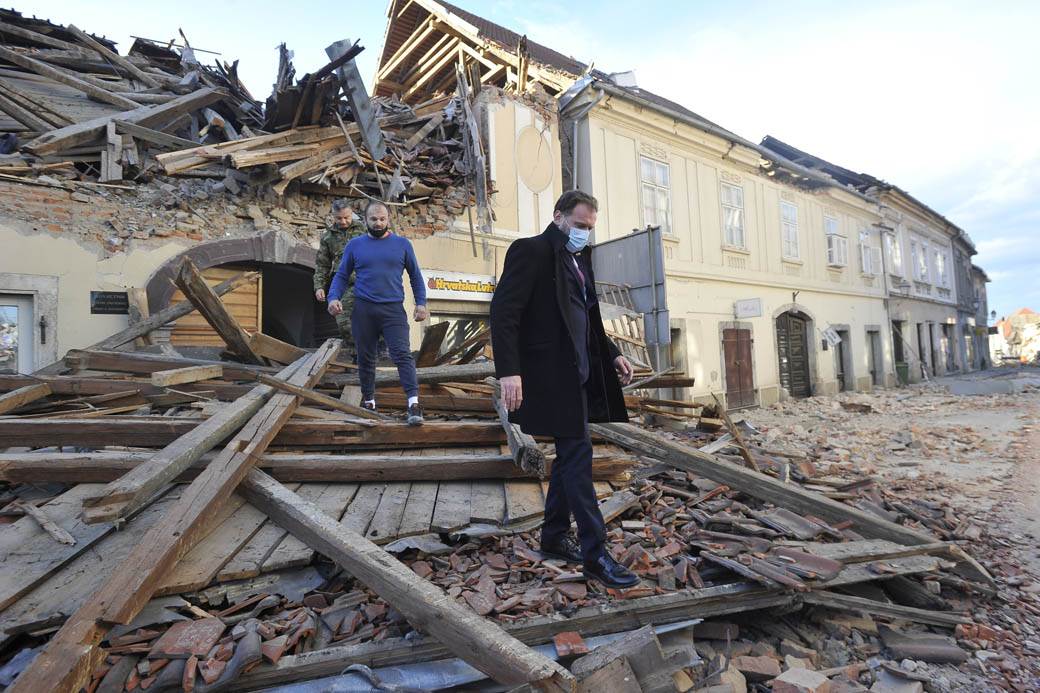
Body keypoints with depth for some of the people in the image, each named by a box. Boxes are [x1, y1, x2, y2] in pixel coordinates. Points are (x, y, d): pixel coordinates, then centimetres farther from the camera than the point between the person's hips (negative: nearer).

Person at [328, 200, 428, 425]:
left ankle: (414, 402, -19)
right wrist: (333, 298, -4)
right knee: (365, 357, 9)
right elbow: (341, 276, 13)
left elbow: (415, 275, 12)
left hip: (394, 309, -2)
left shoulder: (402, 244, 8)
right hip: (363, 309, 2)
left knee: (402, 354, -14)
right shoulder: (355, 245, 10)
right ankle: (368, 400, 24)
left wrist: (421, 303, 2)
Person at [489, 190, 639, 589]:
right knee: (578, 454, -8)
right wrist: (509, 371, -26)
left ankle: (555, 537, 27)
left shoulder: (579, 258, 17)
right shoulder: (530, 251, -9)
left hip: (578, 372, 9)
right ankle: (595, 554, 1)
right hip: (551, 373, -9)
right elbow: (503, 311, -17)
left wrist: (612, 354, 12)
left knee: (570, 454, 14)